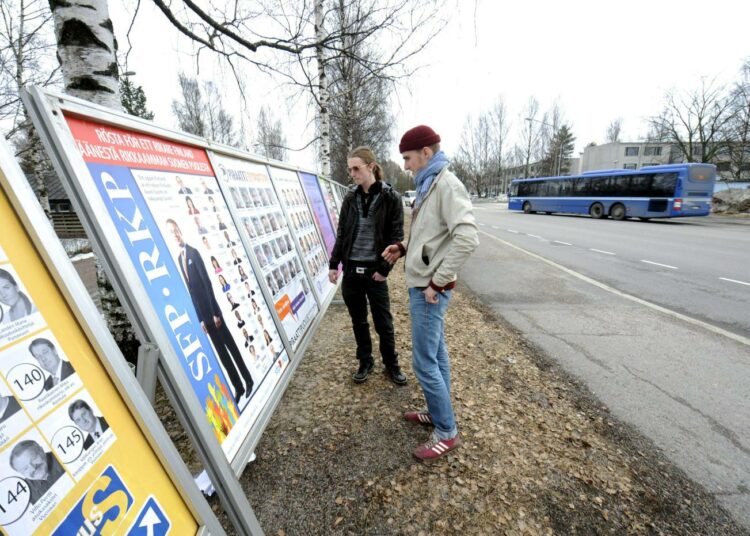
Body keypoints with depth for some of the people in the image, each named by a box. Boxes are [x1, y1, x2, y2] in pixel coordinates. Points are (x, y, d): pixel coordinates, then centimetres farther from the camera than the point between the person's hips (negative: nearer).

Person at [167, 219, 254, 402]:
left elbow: (207, 283, -10)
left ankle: (249, 381, 17)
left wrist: (216, 312, -12)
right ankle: (238, 387, 20)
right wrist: (200, 318, 8)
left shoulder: (193, 252, -7)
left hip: (212, 311, -5)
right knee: (221, 351, 10)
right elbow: (190, 291, 9)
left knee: (231, 346, 3)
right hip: (202, 314, 5)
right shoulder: (178, 259, 9)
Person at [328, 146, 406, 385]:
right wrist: (333, 264, 6)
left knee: (384, 323, 8)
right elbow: (341, 234, 11)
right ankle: (365, 362, 34)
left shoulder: (391, 197, -5)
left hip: (374, 272, -4)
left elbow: (396, 236, -6)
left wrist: (384, 268, -11)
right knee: (358, 321, 15)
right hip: (350, 270, 4)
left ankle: (391, 364, 29)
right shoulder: (350, 198, 7)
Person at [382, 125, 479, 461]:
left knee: (424, 362, -1)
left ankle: (447, 433, 18)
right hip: (422, 285, 10)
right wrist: (404, 248, 9)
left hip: (429, 290, -10)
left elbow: (467, 238, -27)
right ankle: (439, 414, 36)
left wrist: (437, 282, -22)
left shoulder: (446, 185, -16)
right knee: (436, 355, 19)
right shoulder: (429, 186, 14)